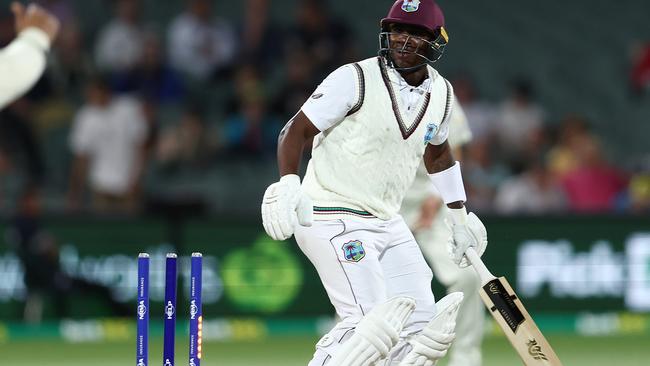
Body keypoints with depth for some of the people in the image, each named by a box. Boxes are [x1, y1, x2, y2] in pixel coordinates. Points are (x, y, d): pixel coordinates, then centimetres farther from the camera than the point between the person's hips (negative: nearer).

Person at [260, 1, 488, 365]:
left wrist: (460, 218, 29)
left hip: (387, 222, 8)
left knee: (421, 324, 3)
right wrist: (287, 185, -27)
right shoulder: (355, 79, -13)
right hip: (332, 219, -8)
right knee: (371, 325, -20)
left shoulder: (441, 93, 7)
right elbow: (296, 131, -11)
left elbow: (437, 152, 26)